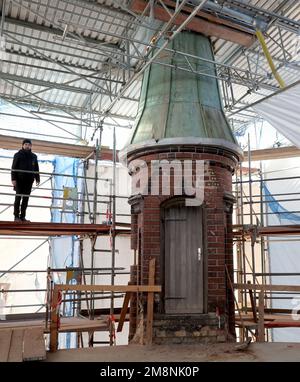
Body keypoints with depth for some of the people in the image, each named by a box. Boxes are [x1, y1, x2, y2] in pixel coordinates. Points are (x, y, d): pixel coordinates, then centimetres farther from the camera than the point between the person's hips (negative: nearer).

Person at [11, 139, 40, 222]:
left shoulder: (34, 156, 14)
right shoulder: (18, 155, 3)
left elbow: (36, 169, 16)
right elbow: (13, 168, -2)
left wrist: (37, 179, 8)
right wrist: (13, 179, -11)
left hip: (29, 181, 3)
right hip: (19, 180, -3)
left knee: (26, 199, 3)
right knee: (18, 198, -1)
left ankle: (22, 216, 7)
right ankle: (16, 216, 3)